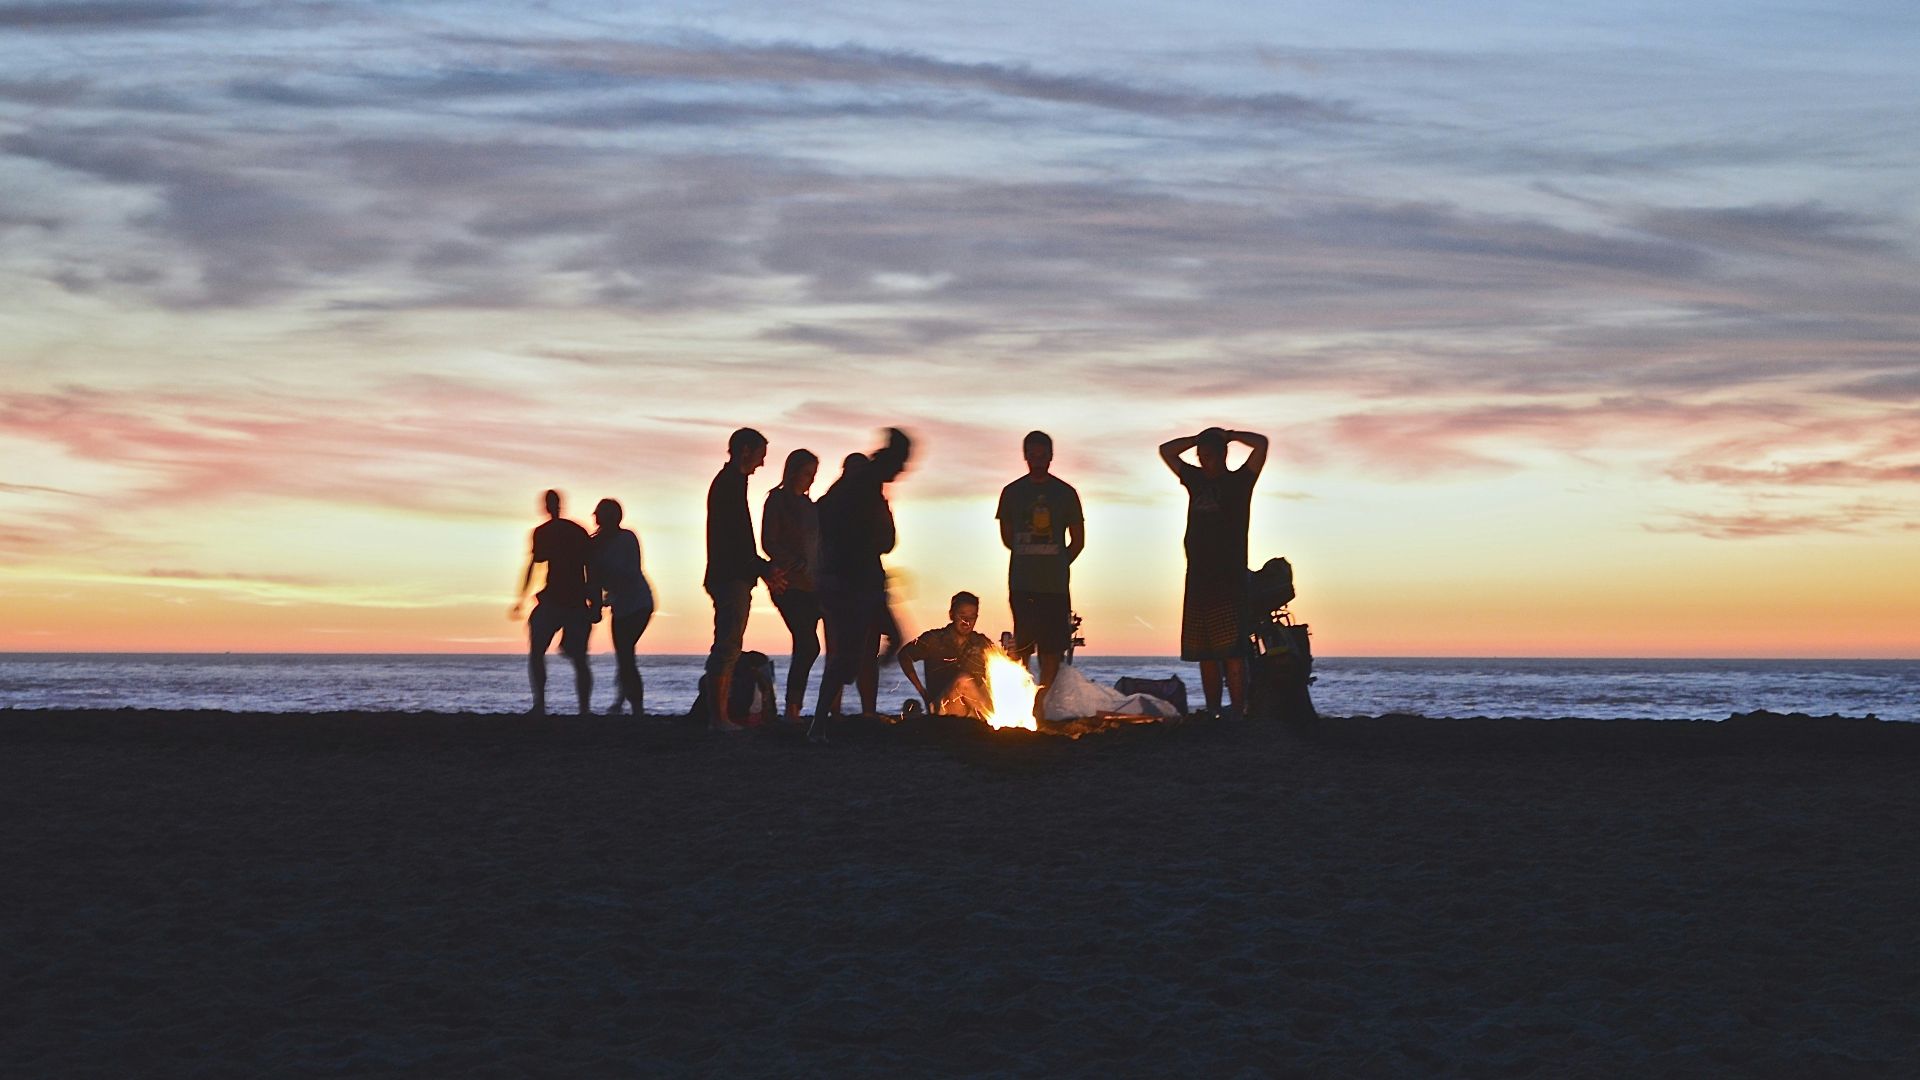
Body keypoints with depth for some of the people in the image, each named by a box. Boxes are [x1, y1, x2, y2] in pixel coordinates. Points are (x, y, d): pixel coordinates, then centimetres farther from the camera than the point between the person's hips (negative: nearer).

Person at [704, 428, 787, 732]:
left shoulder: (727, 482, 21)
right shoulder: (730, 483, -11)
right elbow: (735, 537, -19)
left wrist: (763, 569, 20)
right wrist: (764, 569, -16)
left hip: (733, 578, 11)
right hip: (731, 578, -11)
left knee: (728, 649, 11)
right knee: (727, 647, -11)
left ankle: (721, 715, 12)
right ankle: (720, 716, -12)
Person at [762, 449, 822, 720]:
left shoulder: (808, 505, 18)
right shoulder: (778, 501, -1)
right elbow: (769, 543, -7)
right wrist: (798, 566, -13)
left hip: (810, 586, 7)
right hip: (789, 584, -7)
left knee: (804, 647, 2)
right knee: (809, 646, -15)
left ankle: (793, 710, 3)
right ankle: (792, 710, -13)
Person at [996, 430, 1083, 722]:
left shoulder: (1066, 493, 7)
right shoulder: (1012, 492, 7)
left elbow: (1078, 542, 12)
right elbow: (1006, 537, 14)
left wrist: (1058, 564, 7)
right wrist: (1029, 556, 10)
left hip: (1055, 584, 1)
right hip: (1021, 583, 0)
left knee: (1052, 646, -2)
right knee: (1021, 644, -5)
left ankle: (1040, 701, 3)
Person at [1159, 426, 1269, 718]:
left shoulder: (1238, 481, 3)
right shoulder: (1196, 480, 18)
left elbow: (1261, 443, -8)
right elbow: (1166, 450, 26)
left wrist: (1228, 436, 5)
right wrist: (1199, 438, 17)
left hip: (1230, 578, -6)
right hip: (1198, 577, 6)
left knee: (1232, 651, -13)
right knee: (1205, 654, 4)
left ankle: (1238, 714, -18)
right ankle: (1212, 715, 6)